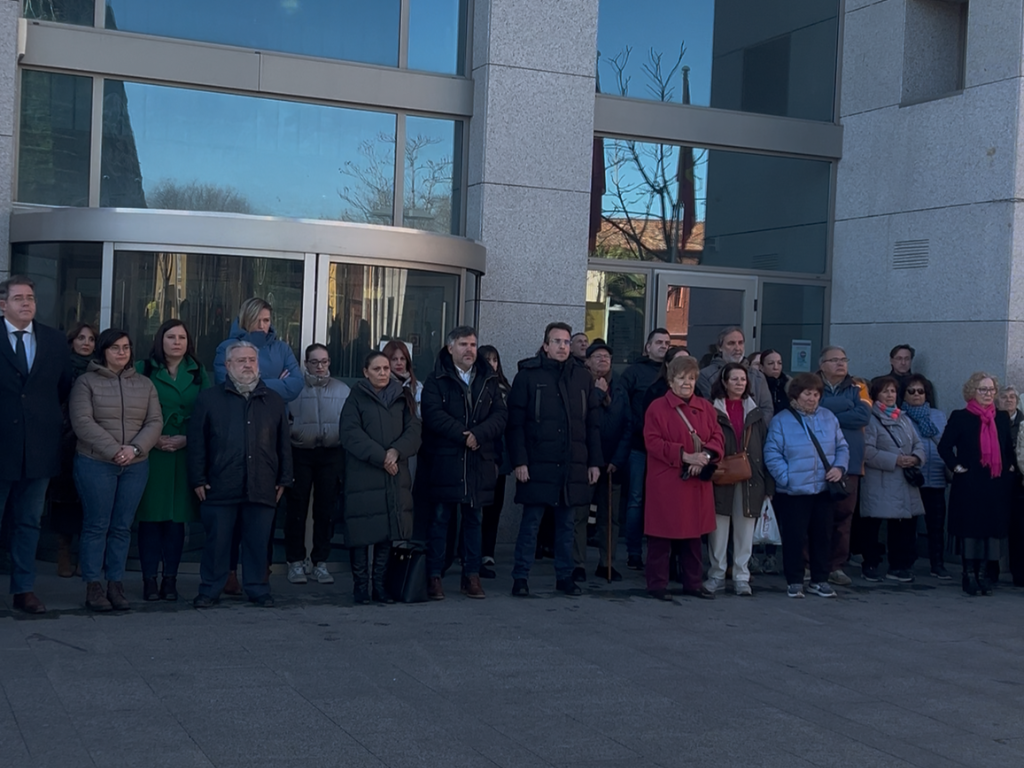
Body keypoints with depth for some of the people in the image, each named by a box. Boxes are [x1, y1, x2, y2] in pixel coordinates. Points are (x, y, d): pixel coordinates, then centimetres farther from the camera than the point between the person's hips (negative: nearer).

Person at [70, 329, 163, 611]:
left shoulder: (144, 384, 12)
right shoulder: (86, 382, 1)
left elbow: (155, 422, 5)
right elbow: (82, 421, -9)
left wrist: (134, 449, -12)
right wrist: (113, 450, -17)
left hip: (136, 465, 3)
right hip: (96, 463, -3)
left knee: (122, 527, 5)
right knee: (96, 526, -1)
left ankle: (116, 586, 10)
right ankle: (93, 588, 4)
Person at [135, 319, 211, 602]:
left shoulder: (198, 374, 11)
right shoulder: (143, 369, 4)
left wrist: (185, 439, -8)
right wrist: (152, 439, -11)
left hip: (185, 454, 2)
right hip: (151, 453, -2)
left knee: (177, 518, 4)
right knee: (150, 517, -2)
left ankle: (170, 579, 10)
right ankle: (149, 579, 5)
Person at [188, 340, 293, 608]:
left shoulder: (274, 401, 13)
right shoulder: (209, 398, 6)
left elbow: (284, 443, 14)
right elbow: (197, 442, 4)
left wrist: (284, 479, 9)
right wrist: (198, 479, -2)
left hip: (262, 488, 2)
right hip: (220, 486, -1)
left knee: (258, 542, 5)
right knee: (217, 541, 4)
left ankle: (258, 589, 16)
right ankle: (209, 589, 15)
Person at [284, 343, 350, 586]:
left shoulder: (343, 390, 9)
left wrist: (345, 460, 4)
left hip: (331, 455, 2)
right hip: (300, 454, -2)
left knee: (325, 511, 5)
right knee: (297, 509, 1)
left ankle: (320, 562, 14)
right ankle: (296, 562, 10)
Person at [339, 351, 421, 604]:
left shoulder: (402, 398, 14)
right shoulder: (356, 399, 4)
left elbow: (413, 431, 4)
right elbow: (351, 434, -8)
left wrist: (396, 451, -14)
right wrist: (380, 457, -15)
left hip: (395, 477, 3)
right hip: (362, 476, -3)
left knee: (388, 530, 3)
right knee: (362, 532, -4)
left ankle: (380, 585, 11)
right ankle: (360, 586, 4)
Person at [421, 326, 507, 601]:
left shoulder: (488, 380, 10)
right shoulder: (437, 380, 0)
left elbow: (500, 415, 1)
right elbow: (433, 414, -12)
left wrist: (477, 434, -14)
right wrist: (463, 434, -17)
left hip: (478, 463, 4)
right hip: (444, 462, -3)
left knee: (474, 520, 9)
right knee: (440, 519, 0)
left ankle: (472, 576, 17)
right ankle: (434, 577, 6)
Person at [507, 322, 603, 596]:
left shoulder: (582, 377, 10)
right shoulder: (528, 376, -1)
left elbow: (593, 423, 10)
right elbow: (515, 423, -5)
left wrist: (595, 461, 5)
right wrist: (519, 461, -12)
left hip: (573, 466, 4)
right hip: (538, 465, -3)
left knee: (565, 523, 11)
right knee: (531, 522, 1)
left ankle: (564, 576, 20)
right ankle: (520, 578, 8)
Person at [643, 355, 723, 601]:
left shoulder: (705, 408, 10)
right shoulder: (657, 408, -5)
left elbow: (717, 438, 6)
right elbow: (653, 442, -13)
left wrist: (705, 456, -15)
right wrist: (685, 456, -20)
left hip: (697, 482, 5)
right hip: (665, 483, -5)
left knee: (693, 533, 11)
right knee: (662, 534, -1)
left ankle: (692, 582, 21)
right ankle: (657, 584, 7)